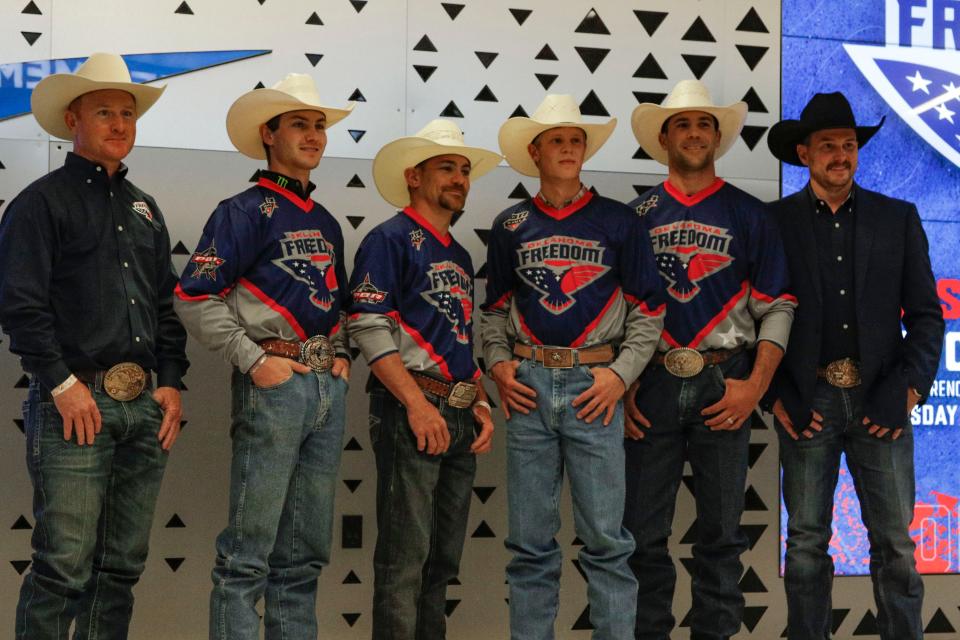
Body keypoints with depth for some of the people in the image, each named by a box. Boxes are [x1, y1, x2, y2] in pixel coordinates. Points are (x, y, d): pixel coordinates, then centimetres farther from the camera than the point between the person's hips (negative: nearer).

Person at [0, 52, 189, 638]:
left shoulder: (144, 209, 20)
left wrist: (172, 382, 10)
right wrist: (62, 384, -14)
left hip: (145, 407, 6)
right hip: (75, 403, -6)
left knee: (122, 566, 9)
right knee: (64, 567, -7)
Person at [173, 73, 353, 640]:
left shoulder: (327, 224, 19)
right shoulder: (246, 211, -4)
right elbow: (194, 298, -12)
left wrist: (343, 355, 12)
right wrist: (253, 360, -14)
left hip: (328, 386, 7)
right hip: (274, 384, -7)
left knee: (307, 551, 11)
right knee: (249, 552, -5)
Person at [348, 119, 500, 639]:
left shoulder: (460, 256, 21)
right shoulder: (391, 239, -4)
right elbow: (369, 328, -13)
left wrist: (481, 404, 10)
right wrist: (418, 404, -19)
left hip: (459, 420, 8)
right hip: (411, 412, -8)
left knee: (443, 559, 11)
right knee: (404, 557, -6)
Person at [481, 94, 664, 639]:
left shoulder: (617, 221, 4)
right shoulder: (510, 226, 10)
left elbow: (648, 309, 4)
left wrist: (621, 374, -6)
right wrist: (499, 364, 2)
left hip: (595, 388, -2)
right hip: (529, 385, 2)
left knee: (605, 536, -2)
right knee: (531, 541, 6)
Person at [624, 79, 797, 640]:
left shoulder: (749, 215, 6)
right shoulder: (638, 215, 8)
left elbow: (777, 306, 3)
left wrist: (757, 385, -8)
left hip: (724, 385, 0)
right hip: (652, 385, 1)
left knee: (722, 532, 7)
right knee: (643, 532, 4)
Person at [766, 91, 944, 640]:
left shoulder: (898, 219, 8)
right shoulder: (775, 222, 4)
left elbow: (925, 313, 7)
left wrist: (909, 389, -4)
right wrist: (775, 394, -4)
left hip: (881, 400, 1)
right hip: (808, 402, -1)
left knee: (895, 543, 3)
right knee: (807, 541, 6)